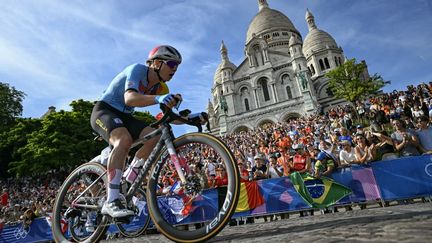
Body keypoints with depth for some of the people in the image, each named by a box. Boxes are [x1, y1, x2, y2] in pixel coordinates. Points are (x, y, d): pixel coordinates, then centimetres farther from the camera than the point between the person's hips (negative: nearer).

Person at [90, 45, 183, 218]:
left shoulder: (160, 87, 2)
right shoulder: (137, 70, -19)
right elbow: (130, 98, -37)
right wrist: (157, 99, -54)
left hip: (124, 116, 7)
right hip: (104, 110, -6)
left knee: (155, 138, -18)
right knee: (124, 139, -36)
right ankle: (111, 202, -34)